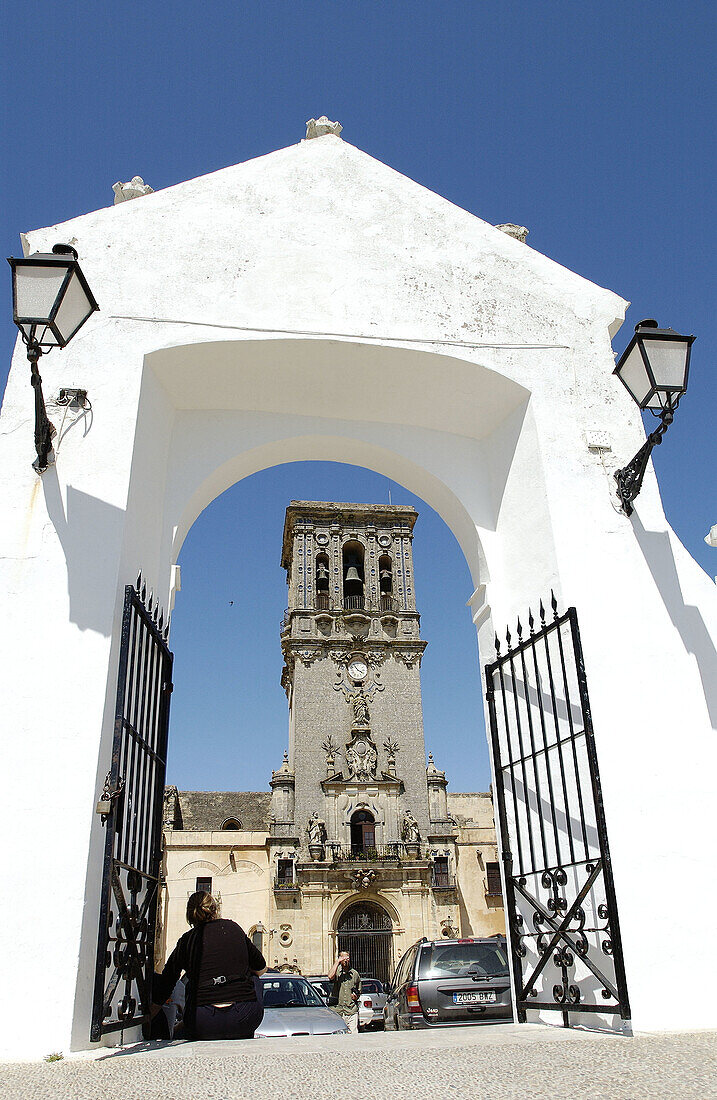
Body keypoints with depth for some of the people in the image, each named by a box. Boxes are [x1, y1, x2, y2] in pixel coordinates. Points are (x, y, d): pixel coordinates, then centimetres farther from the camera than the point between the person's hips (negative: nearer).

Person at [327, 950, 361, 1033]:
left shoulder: (355, 973, 13)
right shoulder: (337, 972, 4)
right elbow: (330, 976, -21)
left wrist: (356, 996, 2)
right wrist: (337, 961, -14)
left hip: (352, 1011, 2)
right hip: (337, 1010, -2)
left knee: (353, 1035, -4)